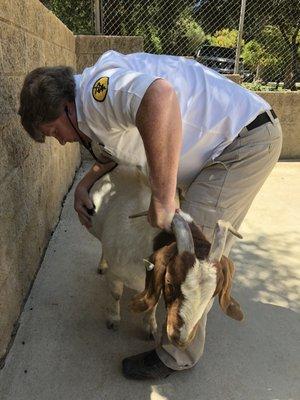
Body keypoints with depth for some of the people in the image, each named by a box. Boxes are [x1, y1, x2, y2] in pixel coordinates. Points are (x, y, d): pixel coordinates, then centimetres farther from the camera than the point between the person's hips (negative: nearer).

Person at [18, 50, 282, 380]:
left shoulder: (97, 89, -22)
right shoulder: (100, 104, 11)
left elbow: (160, 97, -44)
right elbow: (120, 151, 26)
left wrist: (161, 201, -39)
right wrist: (84, 185, 13)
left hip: (246, 139, -10)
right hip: (236, 140, 10)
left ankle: (177, 356, 12)